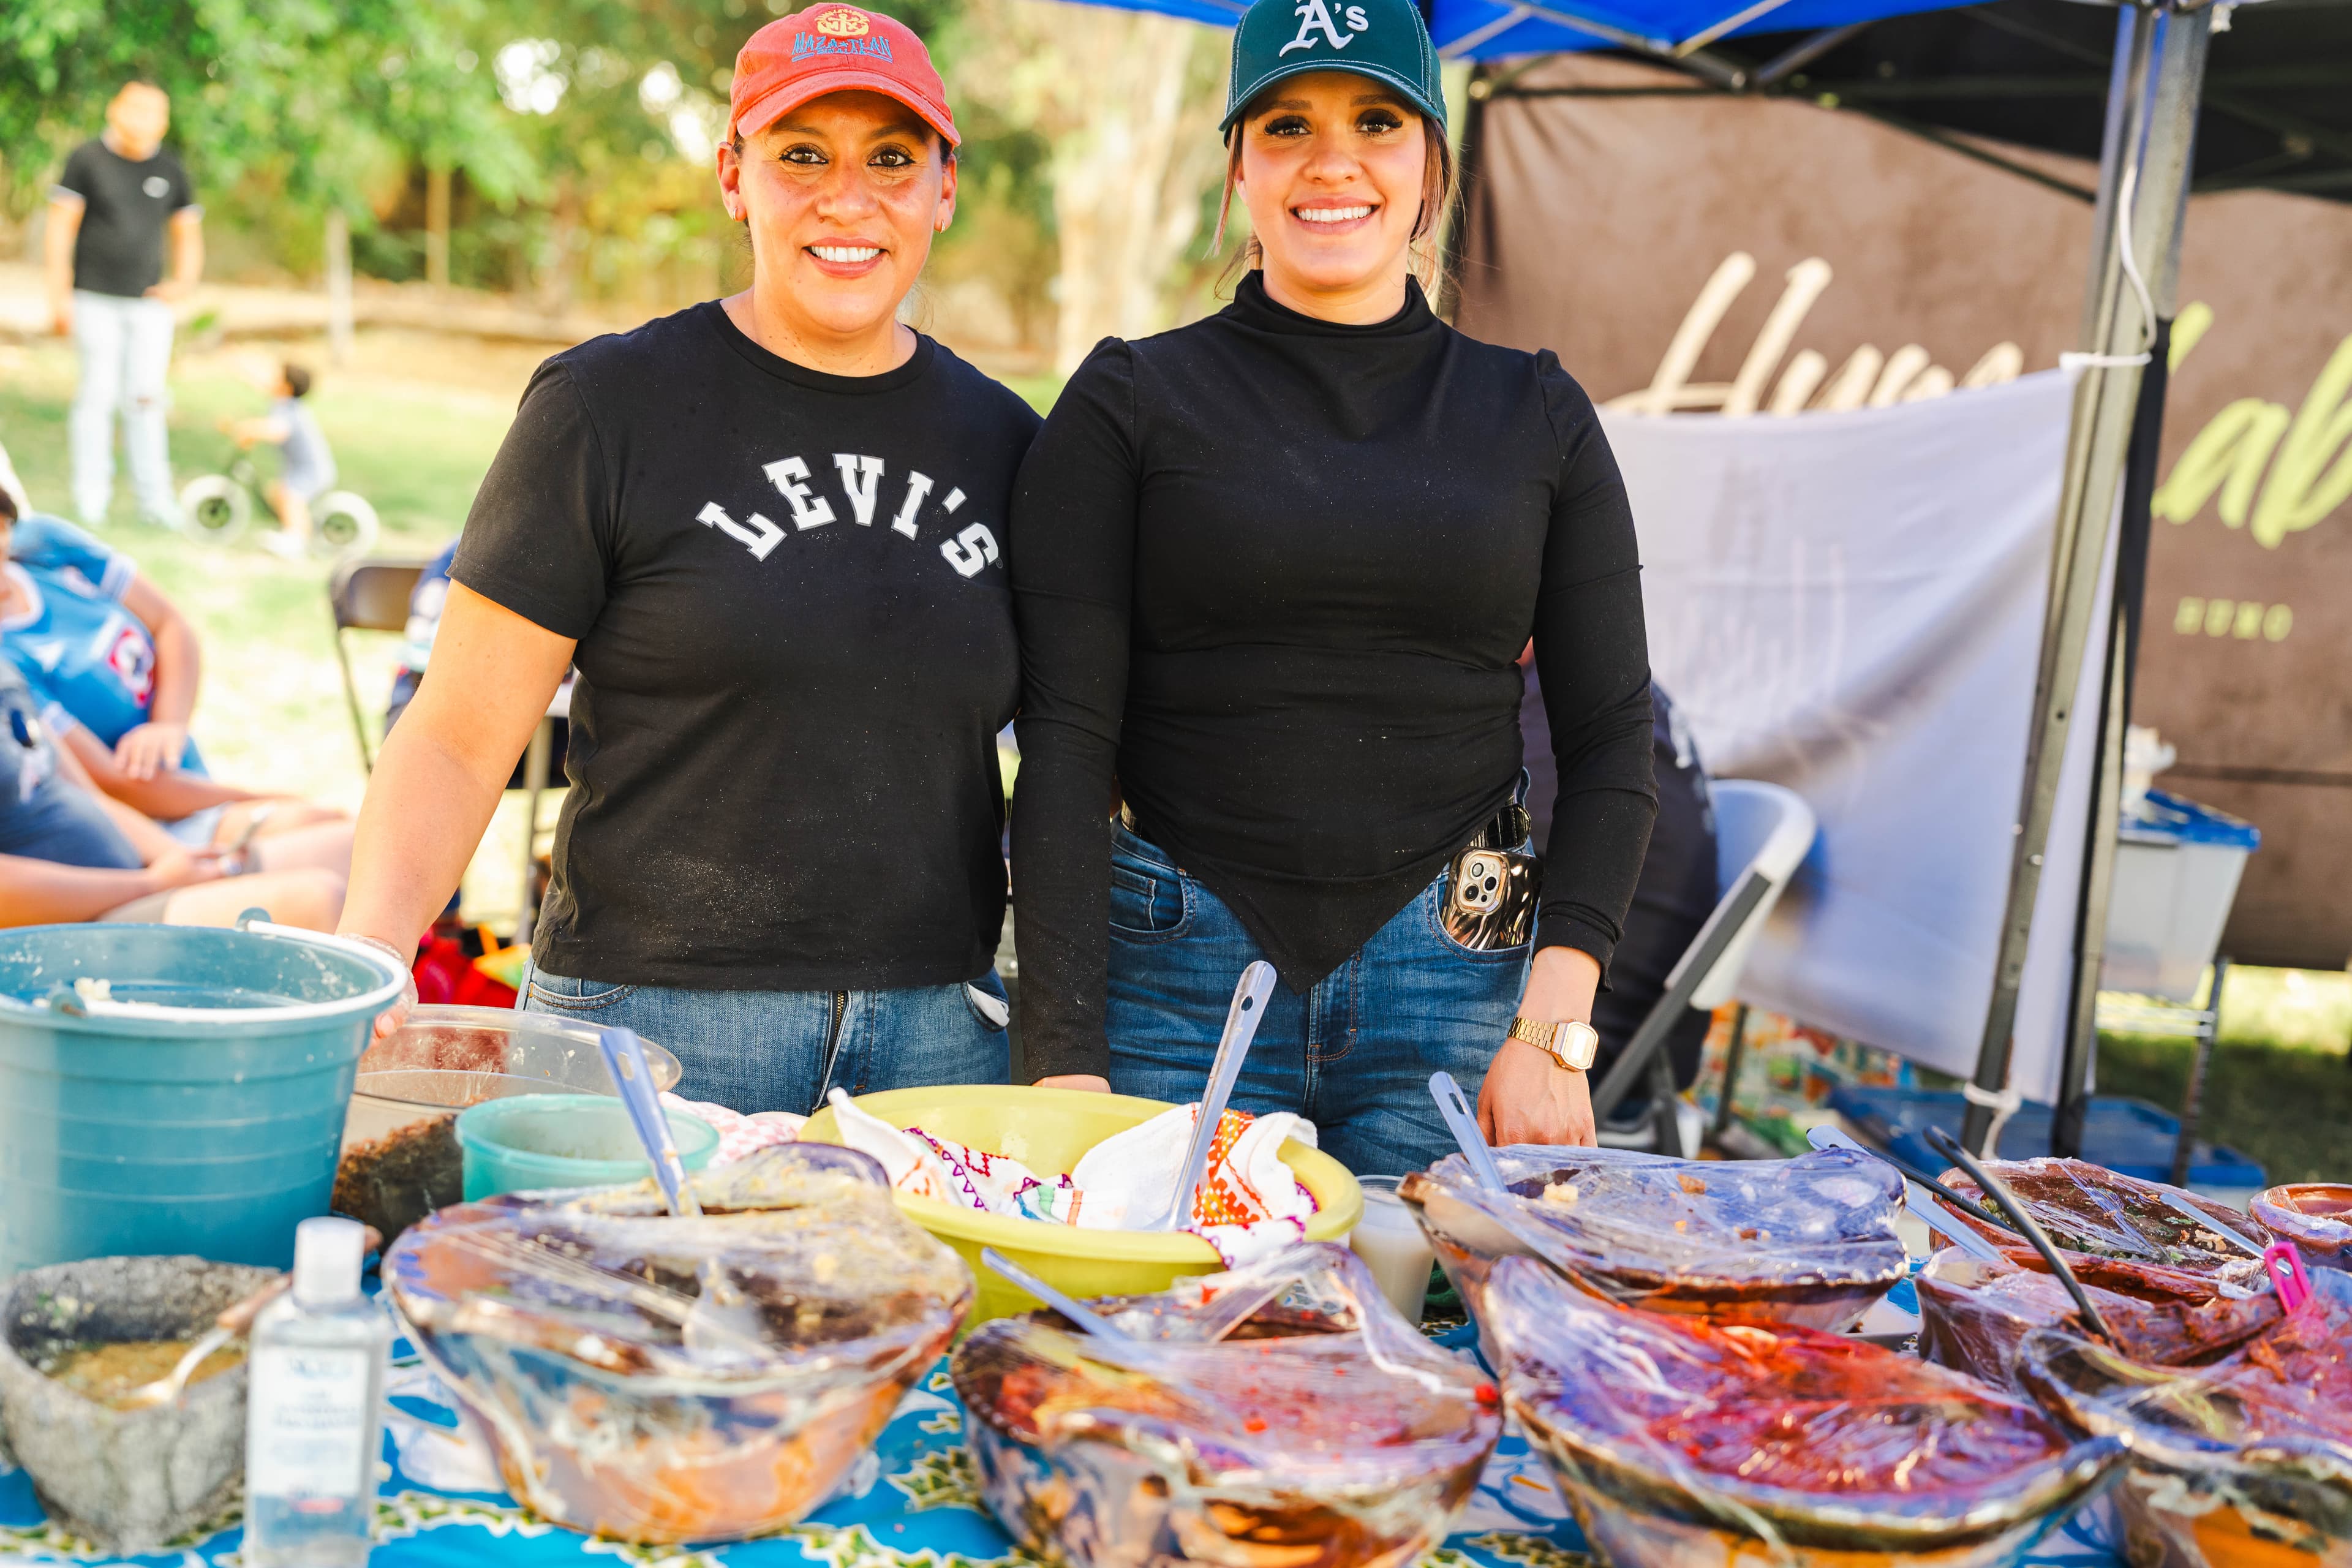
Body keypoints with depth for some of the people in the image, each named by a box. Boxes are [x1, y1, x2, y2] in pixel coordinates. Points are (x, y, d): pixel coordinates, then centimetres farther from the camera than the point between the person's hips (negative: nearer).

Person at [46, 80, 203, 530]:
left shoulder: (170, 170, 9)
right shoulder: (87, 159, 0)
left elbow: (188, 234, 19)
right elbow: (60, 228, -1)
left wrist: (184, 282, 1)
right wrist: (59, 297, -6)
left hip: (149, 303, 3)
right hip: (95, 300, -2)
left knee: (145, 398, 0)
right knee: (98, 394, -4)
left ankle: (154, 497, 5)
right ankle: (91, 496, 5)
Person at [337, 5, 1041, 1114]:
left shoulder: (1003, 441, 9)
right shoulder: (607, 407, -2)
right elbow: (457, 740, -3)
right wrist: (364, 962, -18)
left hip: (941, 1040, 3)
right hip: (652, 1022, -3)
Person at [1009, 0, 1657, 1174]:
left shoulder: (1536, 417, 8)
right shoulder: (1129, 403, 2)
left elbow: (1610, 740, 6)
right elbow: (1065, 741, -4)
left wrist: (1552, 1026, -6)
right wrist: (1065, 1058, -12)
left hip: (1453, 987, 2)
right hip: (1177, 979, -1)